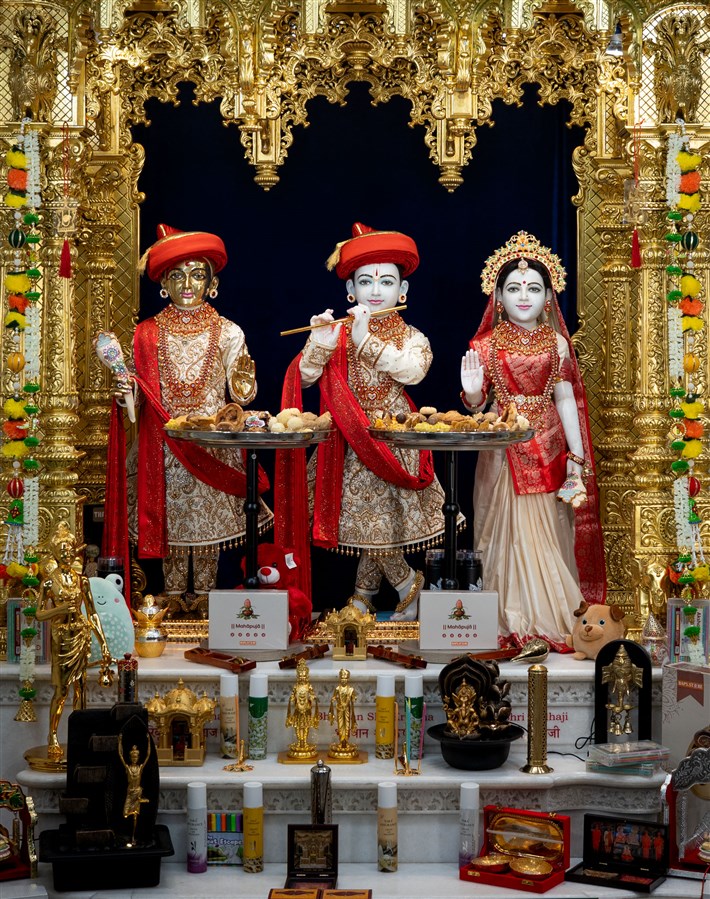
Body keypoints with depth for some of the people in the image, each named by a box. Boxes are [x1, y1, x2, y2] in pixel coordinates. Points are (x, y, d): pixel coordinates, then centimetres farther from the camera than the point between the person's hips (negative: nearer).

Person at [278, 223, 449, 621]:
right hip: (353, 441, 2)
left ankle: (365, 591, 19)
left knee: (377, 518, -1)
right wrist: (319, 346, -23)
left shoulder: (410, 337, -1)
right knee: (371, 521, 3)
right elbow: (305, 376, -5)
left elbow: (414, 370, -23)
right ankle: (408, 583, 23)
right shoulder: (339, 335, 2)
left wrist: (366, 341, -27)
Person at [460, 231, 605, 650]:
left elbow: (566, 400, 3)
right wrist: (471, 392, -21)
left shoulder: (556, 343, 3)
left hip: (548, 447, 1)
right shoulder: (487, 345, 0)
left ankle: (550, 618, 16)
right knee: (509, 531, 1)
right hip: (504, 448, -1)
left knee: (547, 531, 5)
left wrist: (577, 456, -2)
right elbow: (476, 405, 2)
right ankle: (515, 620, 10)